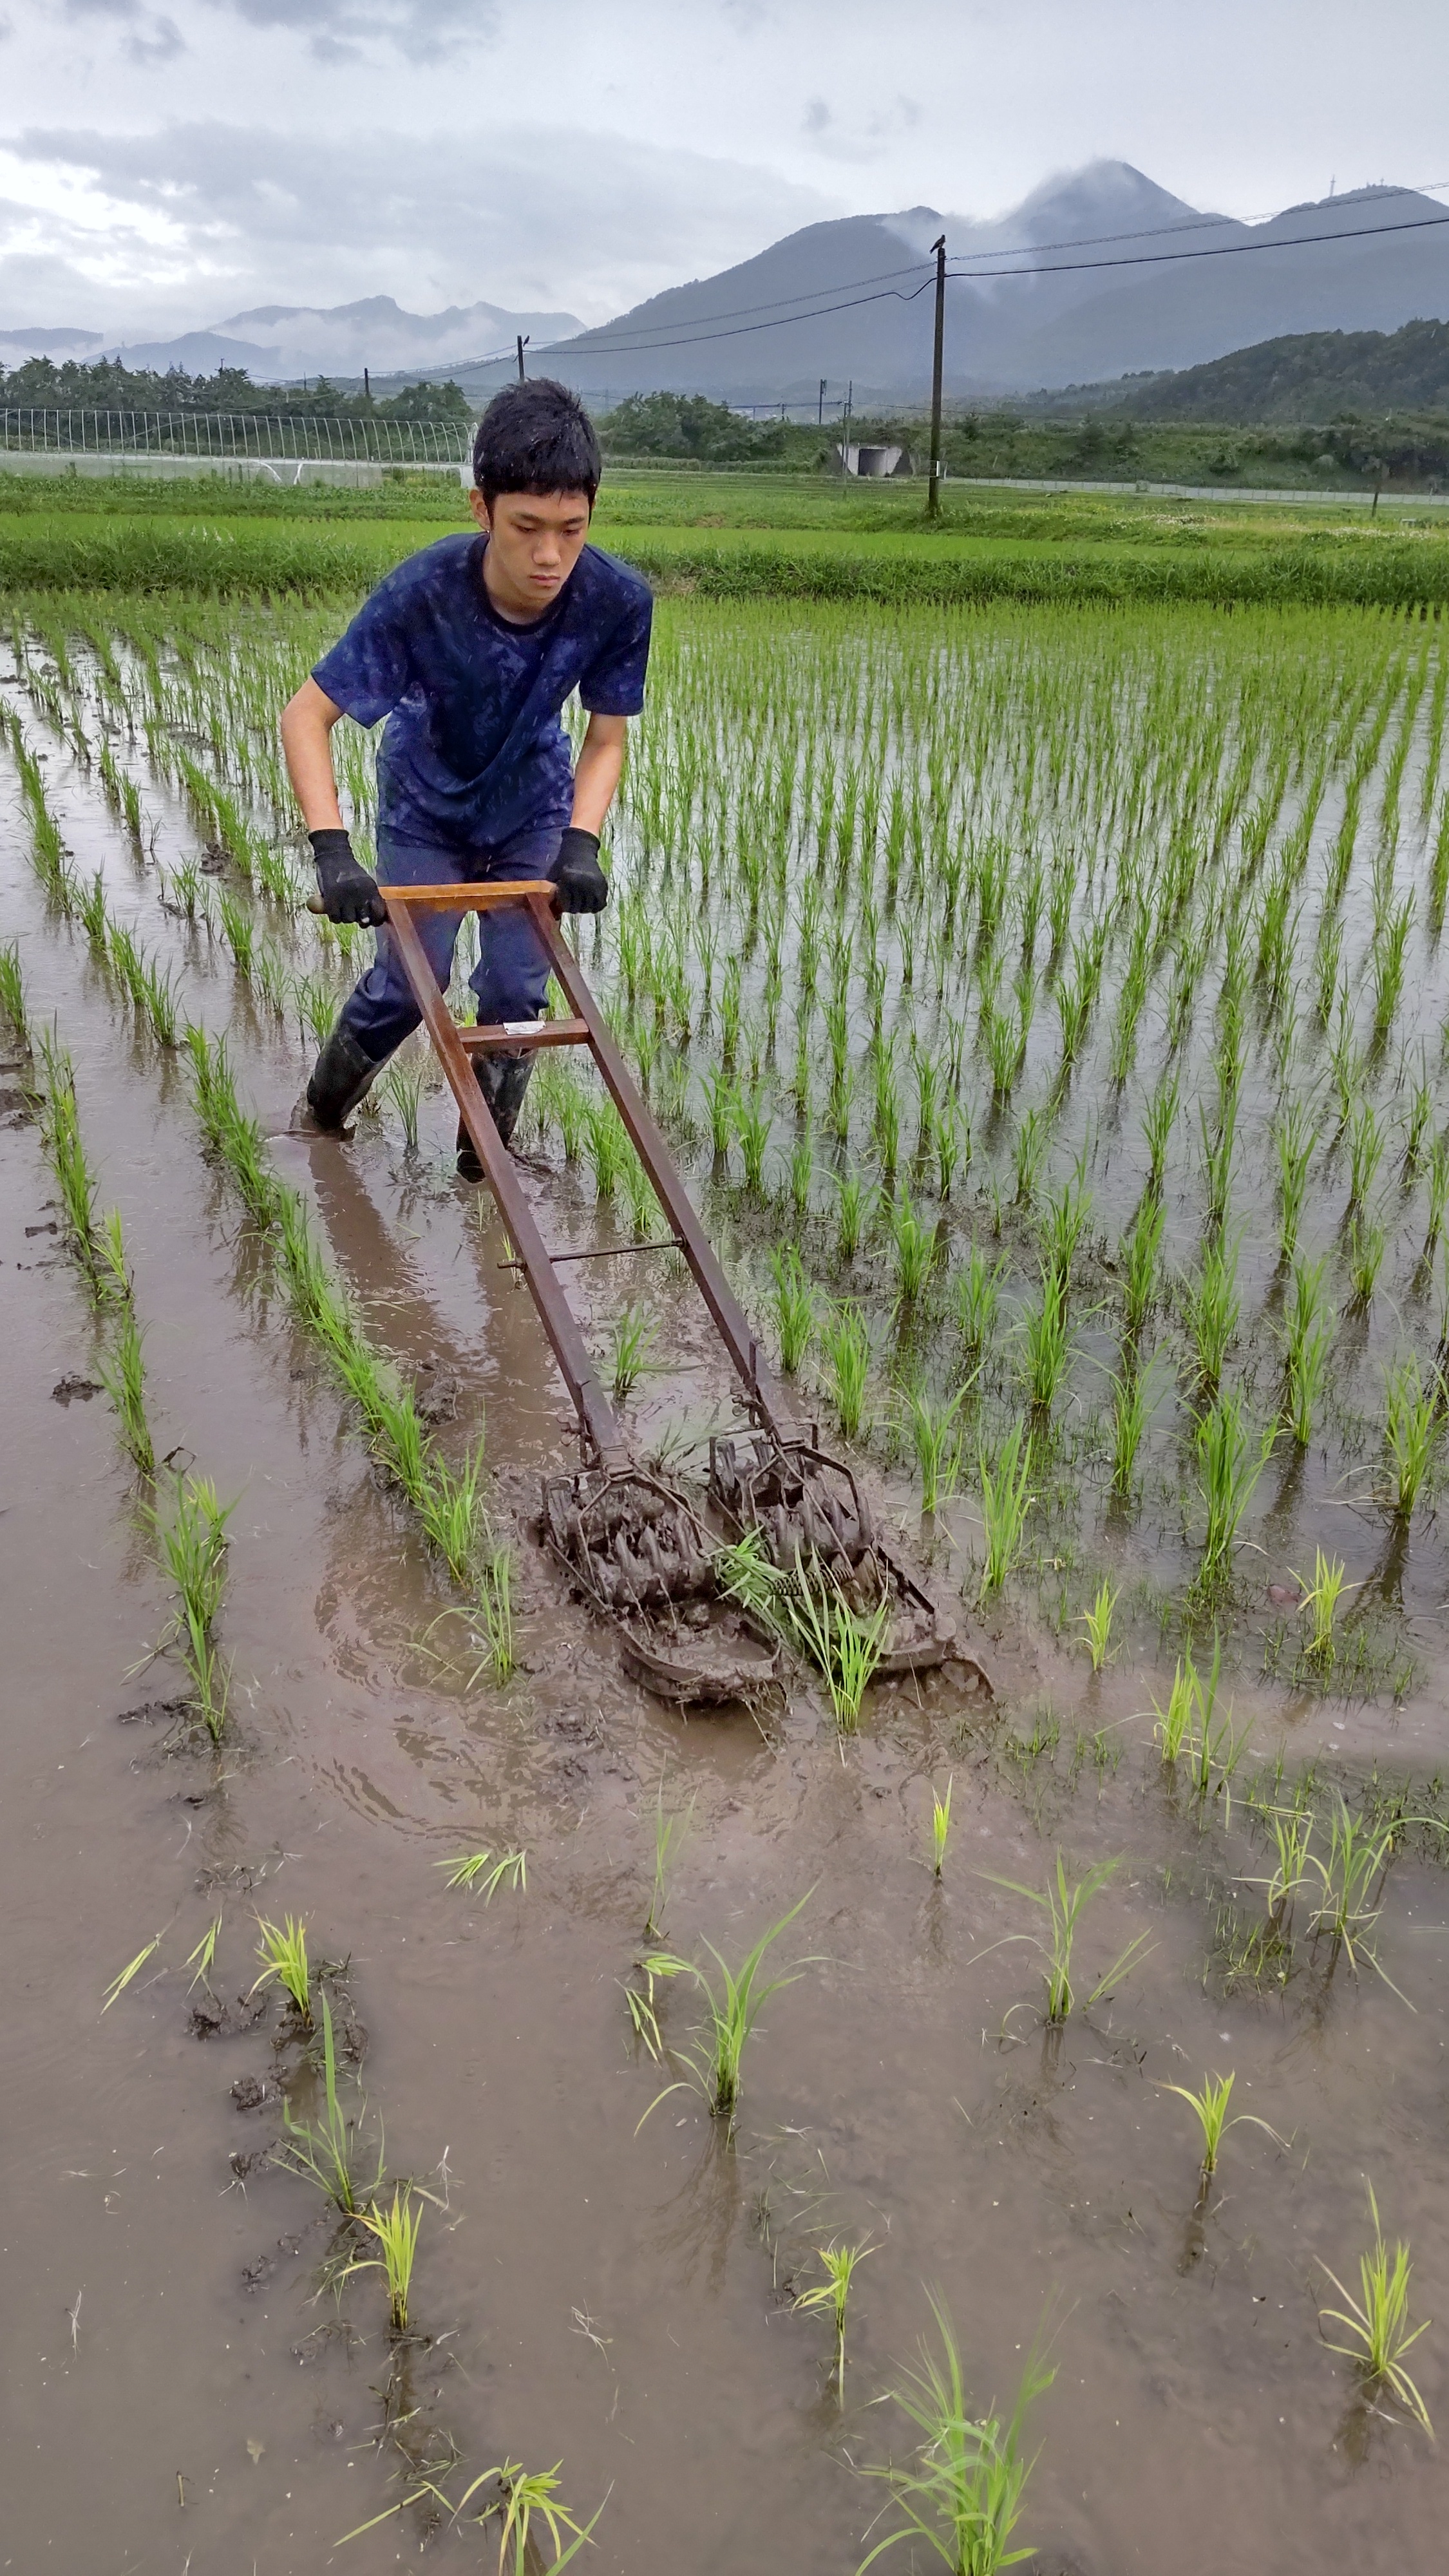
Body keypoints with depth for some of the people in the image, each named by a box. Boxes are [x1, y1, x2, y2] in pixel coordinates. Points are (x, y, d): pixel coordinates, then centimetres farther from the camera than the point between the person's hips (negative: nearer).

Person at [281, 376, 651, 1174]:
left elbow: (606, 737, -14)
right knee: (410, 984, 0)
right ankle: (331, 1092, 33)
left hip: (533, 810, 2)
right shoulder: (422, 594, -36)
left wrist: (581, 842, -30)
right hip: (425, 809, -2)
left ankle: (487, 1140, 26)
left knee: (517, 990, -1)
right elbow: (305, 716, -29)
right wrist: (332, 851, -41)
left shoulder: (618, 601, -30)